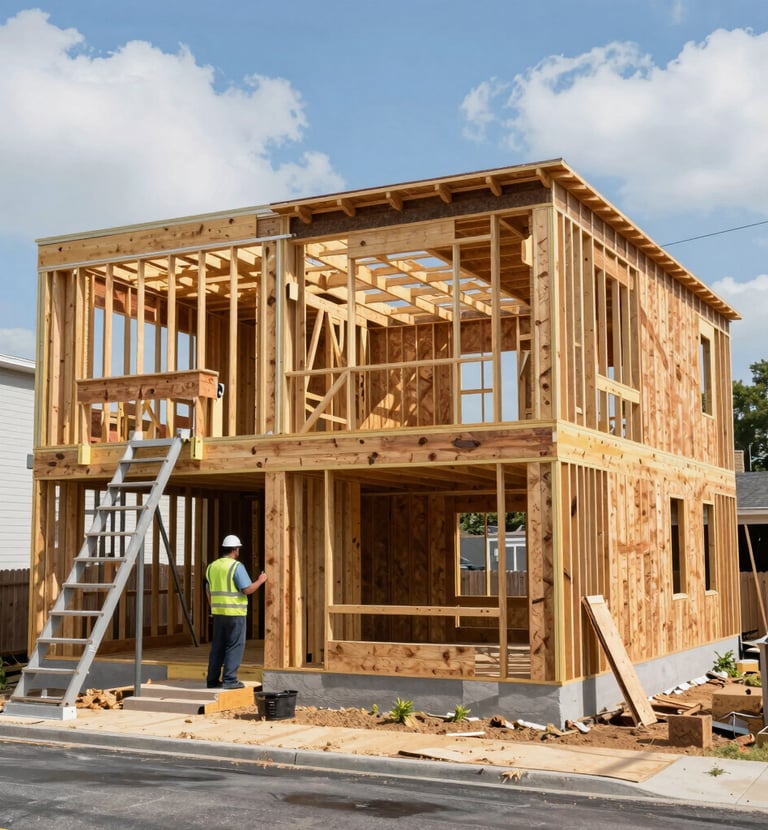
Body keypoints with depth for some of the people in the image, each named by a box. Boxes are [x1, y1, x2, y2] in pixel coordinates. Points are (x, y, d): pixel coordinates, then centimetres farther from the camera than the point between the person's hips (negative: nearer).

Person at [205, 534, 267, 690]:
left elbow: (209, 592, 14)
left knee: (217, 647, 12)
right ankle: (229, 679, -4)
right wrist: (260, 580, 0)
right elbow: (247, 590, -16)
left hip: (218, 612, 7)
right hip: (235, 613, -7)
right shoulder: (237, 566, -12)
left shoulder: (212, 566, 9)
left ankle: (212, 679, 12)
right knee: (235, 646, -1)